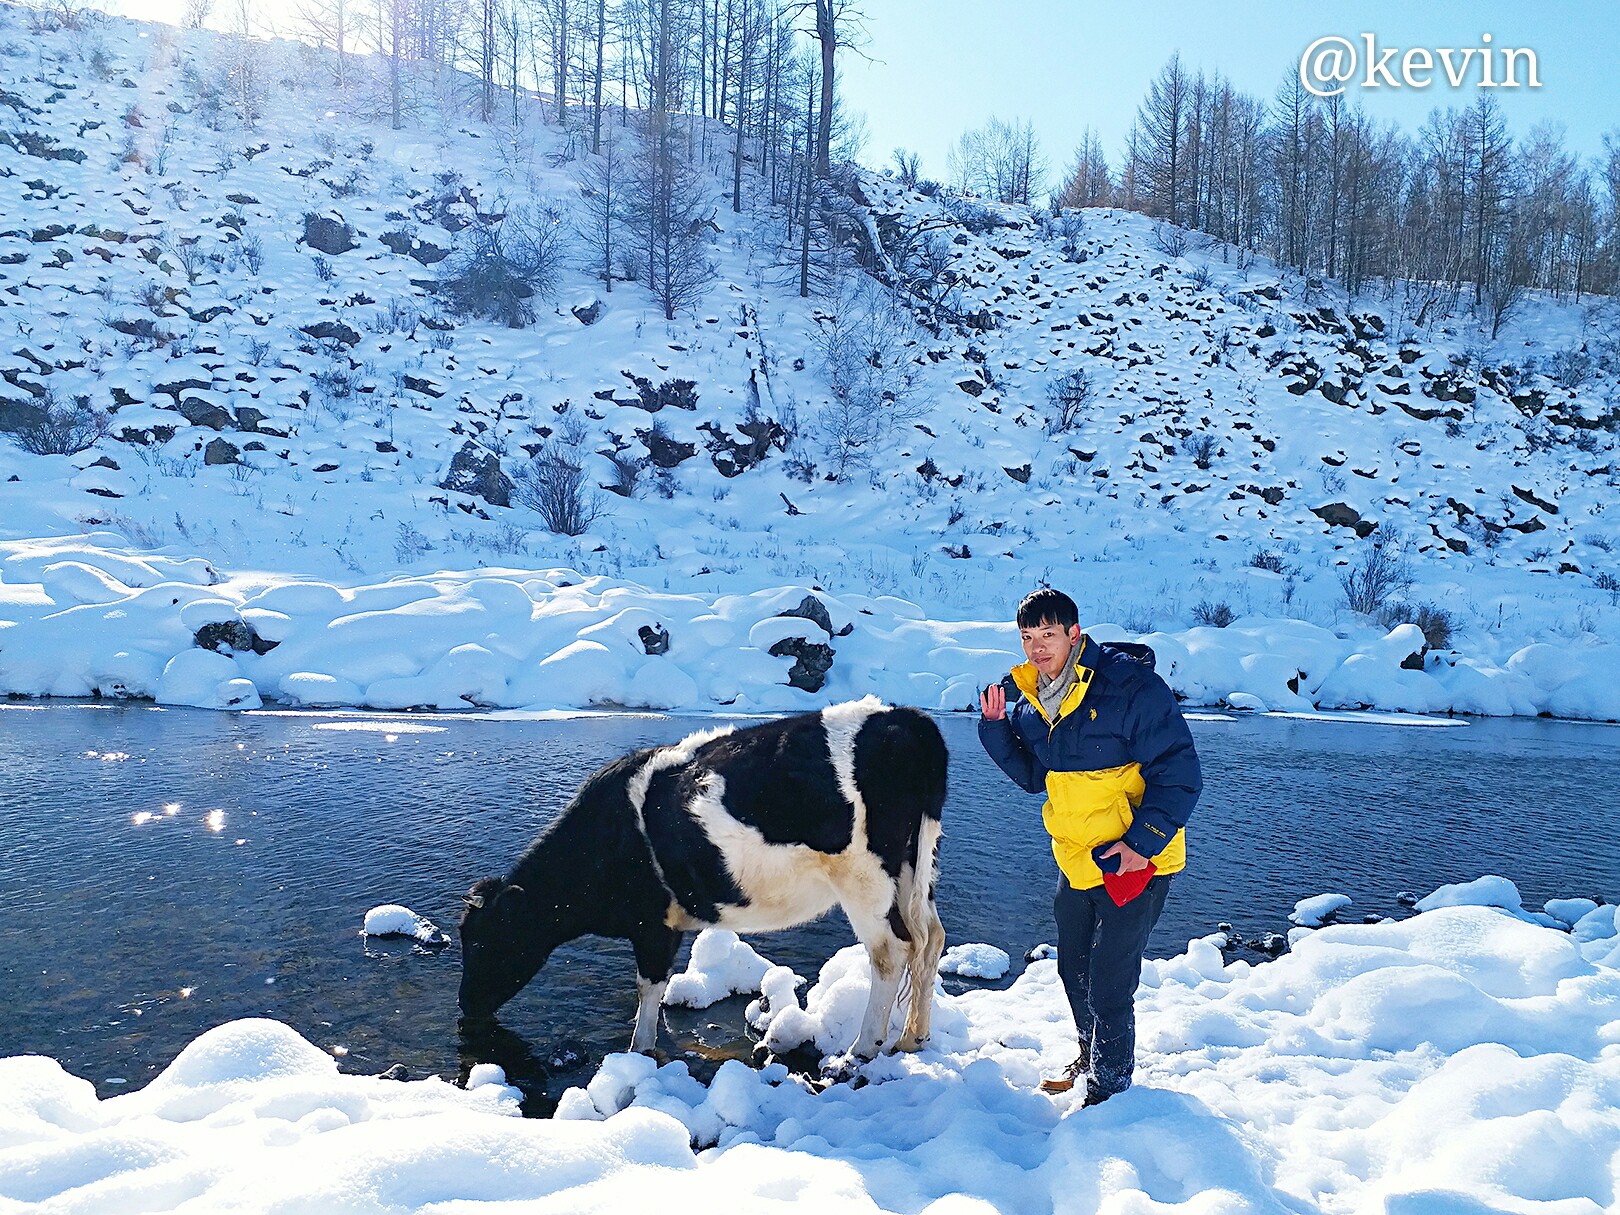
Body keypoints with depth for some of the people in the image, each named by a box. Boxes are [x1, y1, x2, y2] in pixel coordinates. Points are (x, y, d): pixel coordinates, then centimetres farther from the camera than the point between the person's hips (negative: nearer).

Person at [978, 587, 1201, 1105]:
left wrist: (1143, 842, -23)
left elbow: (1180, 775, -19)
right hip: (1075, 857, 7)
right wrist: (996, 727, -5)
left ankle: (1109, 1087, 18)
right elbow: (1032, 777, 9)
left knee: (1108, 979, -4)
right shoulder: (1029, 698, 1)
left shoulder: (1131, 687, -21)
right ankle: (1090, 1055, 46)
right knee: (1073, 967, 21)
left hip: (1136, 860, -7)